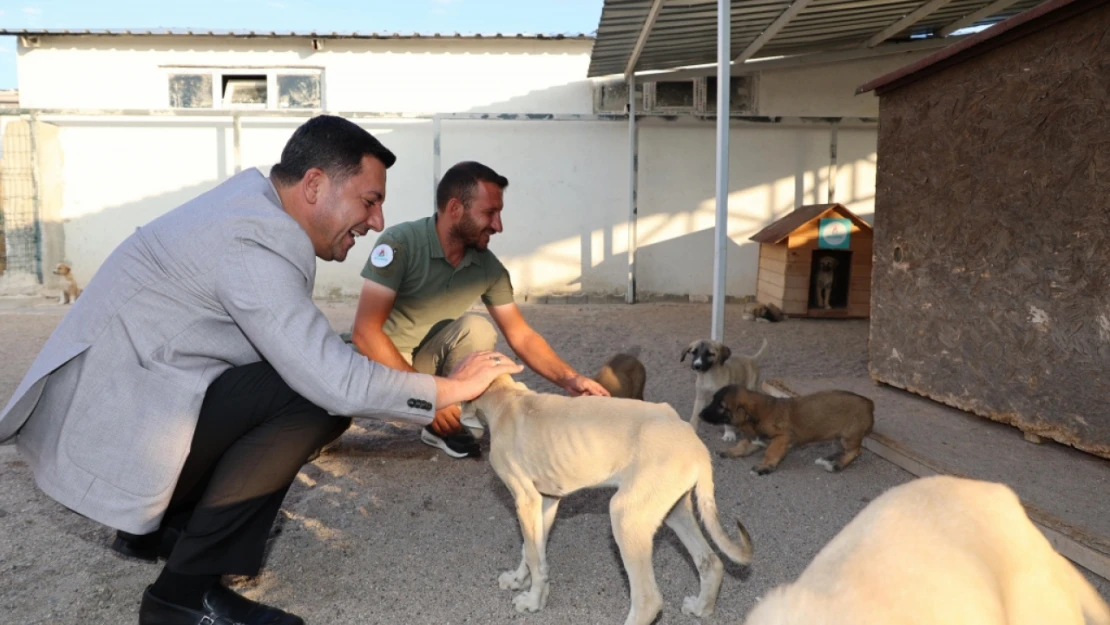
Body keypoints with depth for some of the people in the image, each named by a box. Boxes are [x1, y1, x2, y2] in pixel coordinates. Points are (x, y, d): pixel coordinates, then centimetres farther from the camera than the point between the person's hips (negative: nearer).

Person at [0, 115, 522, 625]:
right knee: (319, 398, -21)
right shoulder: (253, 244, -23)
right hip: (106, 428, -10)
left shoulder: (255, 209, 7)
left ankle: (156, 525, 17)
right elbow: (337, 382, -26)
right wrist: (452, 387, -13)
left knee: (313, 383, 11)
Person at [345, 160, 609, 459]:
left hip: (426, 360, 4)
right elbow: (365, 331, -28)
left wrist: (570, 379, -18)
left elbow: (521, 336, -3)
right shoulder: (400, 243, -25)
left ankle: (445, 424, -6)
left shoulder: (489, 267, -10)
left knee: (477, 329, -24)